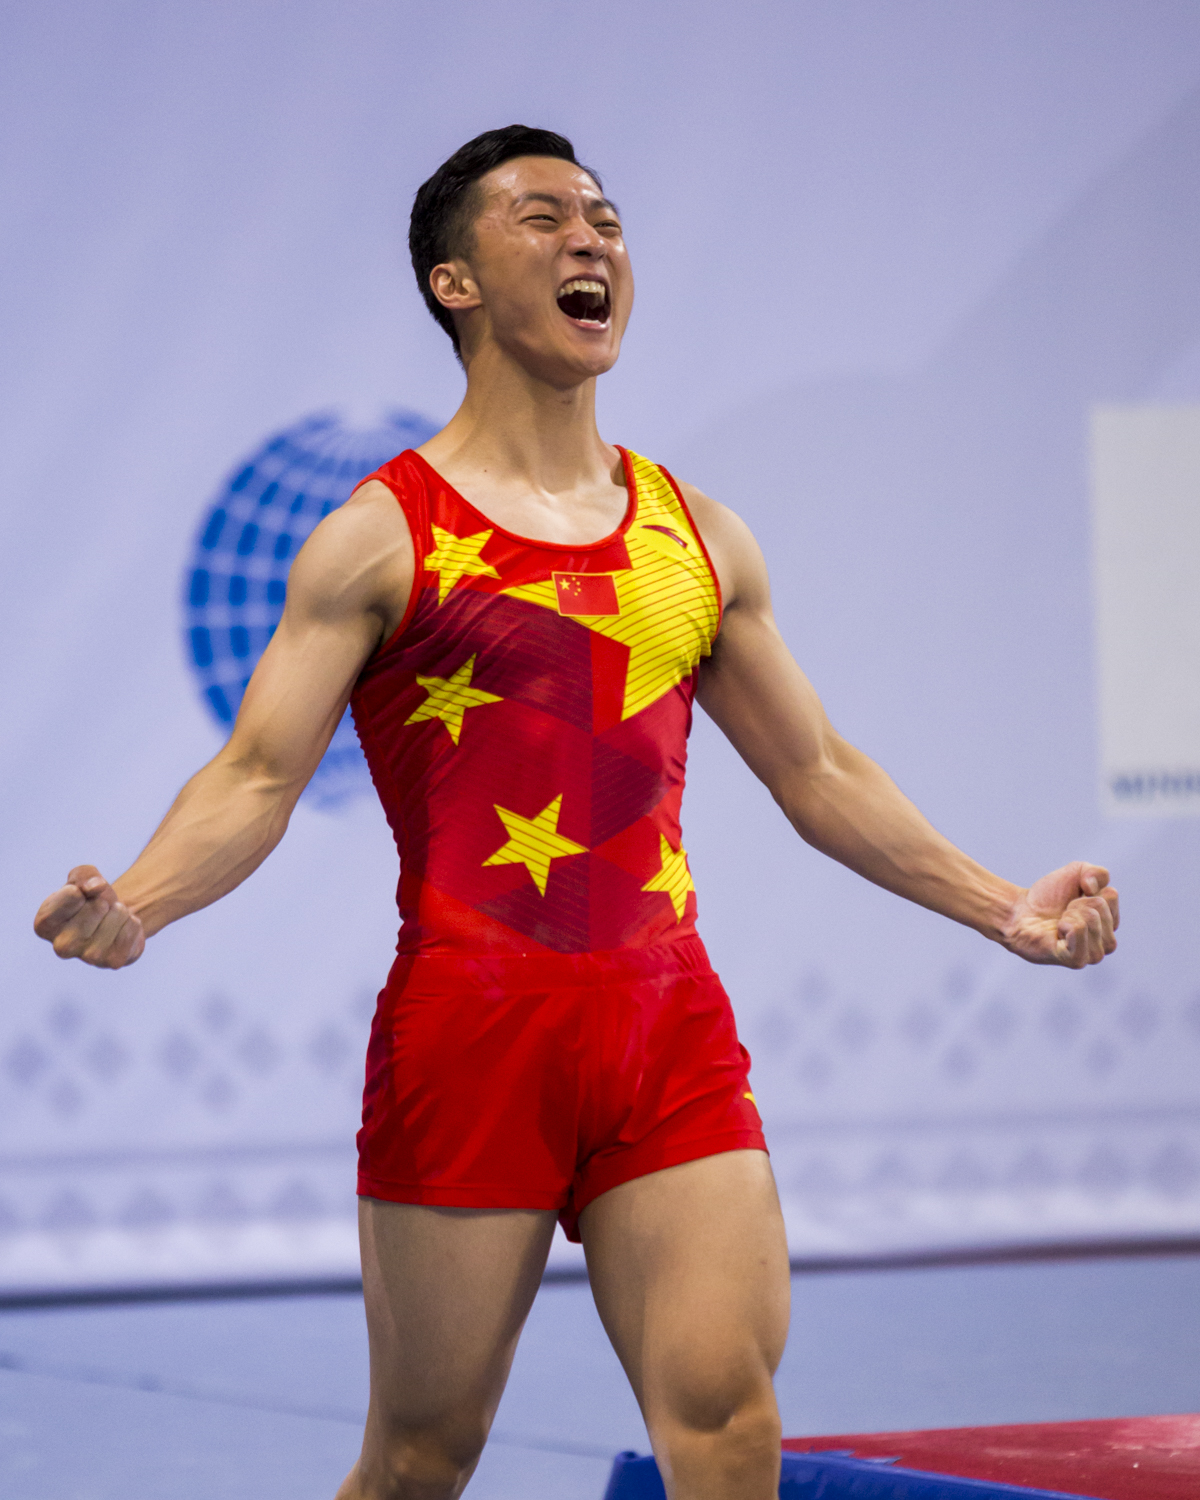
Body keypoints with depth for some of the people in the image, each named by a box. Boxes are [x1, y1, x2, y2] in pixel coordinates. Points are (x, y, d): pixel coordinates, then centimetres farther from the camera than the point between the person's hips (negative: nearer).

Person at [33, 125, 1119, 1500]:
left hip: (671, 1031, 4)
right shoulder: (382, 537, 1)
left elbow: (818, 773, 23)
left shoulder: (697, 538, 15)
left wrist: (997, 907, 17)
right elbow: (257, 777, -6)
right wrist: (134, 905, -24)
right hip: (468, 1027, -3)